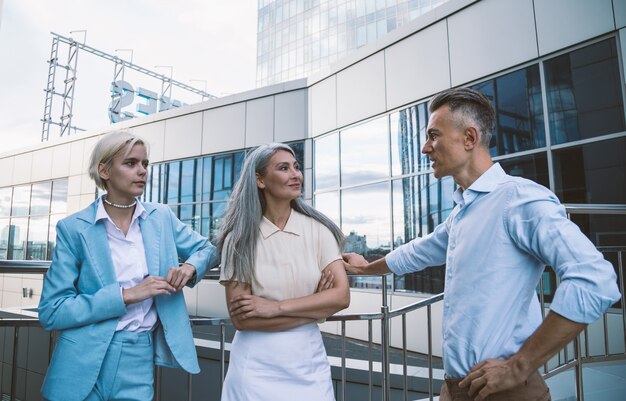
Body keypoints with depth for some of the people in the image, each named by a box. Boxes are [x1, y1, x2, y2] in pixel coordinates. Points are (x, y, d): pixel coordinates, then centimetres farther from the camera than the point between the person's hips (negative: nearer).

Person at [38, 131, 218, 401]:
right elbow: (51, 312, -10)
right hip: (84, 363, -2)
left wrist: (190, 267, -11)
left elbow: (206, 249, 11)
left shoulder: (162, 217, 0)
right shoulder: (74, 228, -8)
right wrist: (126, 295, -20)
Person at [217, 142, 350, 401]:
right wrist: (316, 307, -13)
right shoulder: (239, 238, -8)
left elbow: (341, 296, -10)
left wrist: (276, 307, -18)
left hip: (309, 360, 2)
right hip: (256, 364, -1)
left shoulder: (318, 229, -4)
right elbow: (240, 318, -12)